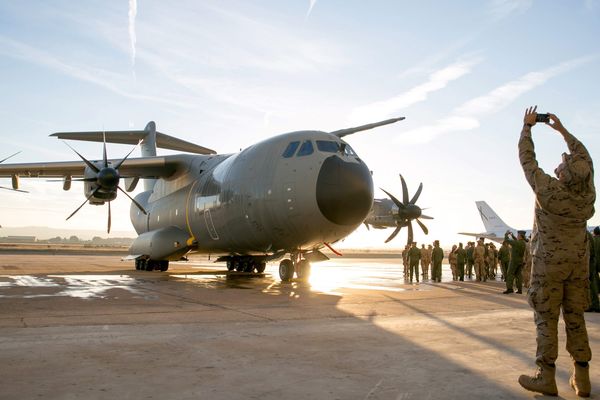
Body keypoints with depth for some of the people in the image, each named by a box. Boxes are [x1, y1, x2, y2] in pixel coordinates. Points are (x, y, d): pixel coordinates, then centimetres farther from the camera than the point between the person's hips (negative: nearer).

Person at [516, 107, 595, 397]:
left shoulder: (549, 190, -19)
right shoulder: (587, 194, -4)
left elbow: (527, 159, -7)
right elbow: (584, 157, 13)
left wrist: (527, 127, 6)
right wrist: (562, 130, 21)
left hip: (549, 264, -5)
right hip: (578, 264, 5)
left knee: (546, 319, 0)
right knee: (575, 318, 9)